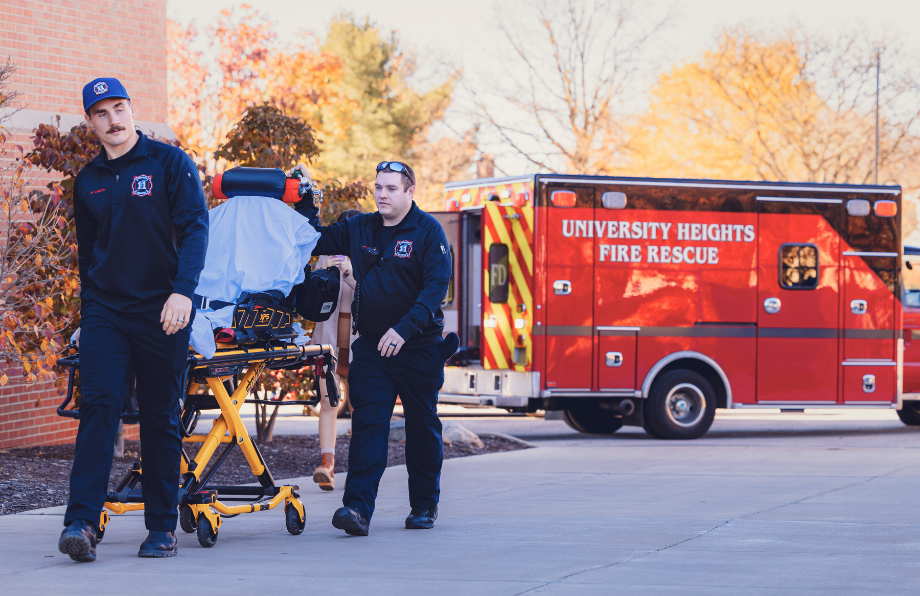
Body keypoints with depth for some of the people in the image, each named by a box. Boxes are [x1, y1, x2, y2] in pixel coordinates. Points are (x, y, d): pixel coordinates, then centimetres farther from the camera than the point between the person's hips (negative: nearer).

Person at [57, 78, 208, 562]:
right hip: (104, 309, 2)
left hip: (161, 312, -2)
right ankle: (82, 522, -18)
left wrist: (182, 291, -22)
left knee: (161, 417, 4)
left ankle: (162, 527, 12)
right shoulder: (88, 181, 12)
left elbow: (195, 228, -9)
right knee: (98, 404, -13)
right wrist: (87, 307, 19)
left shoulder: (169, 163, -1)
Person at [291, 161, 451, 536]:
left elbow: (436, 285, -16)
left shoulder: (428, 231, -8)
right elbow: (317, 241, 17)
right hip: (371, 346, 3)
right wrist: (305, 201, 4)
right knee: (368, 423, -9)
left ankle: (424, 505, 23)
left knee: (422, 426, 9)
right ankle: (357, 508, -19)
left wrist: (404, 328, -26)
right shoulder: (359, 229, 7)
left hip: (418, 347, -3)